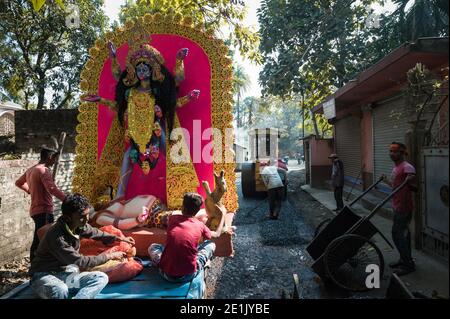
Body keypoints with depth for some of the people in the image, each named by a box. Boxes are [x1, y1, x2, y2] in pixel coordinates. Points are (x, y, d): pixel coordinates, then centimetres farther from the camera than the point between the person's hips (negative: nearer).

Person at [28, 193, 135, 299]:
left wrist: (119, 238, 11)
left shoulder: (80, 226, -3)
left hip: (66, 275, 7)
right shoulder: (56, 236, -25)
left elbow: (95, 233, 20)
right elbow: (80, 262, -23)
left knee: (101, 278, -18)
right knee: (60, 291, -42)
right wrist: (110, 256, -16)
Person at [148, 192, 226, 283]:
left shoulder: (173, 219, 0)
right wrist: (223, 214, 30)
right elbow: (217, 235, 18)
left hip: (166, 274, 2)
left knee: (152, 247, 30)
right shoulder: (200, 225, -3)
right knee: (211, 244, 19)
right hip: (189, 275, -2)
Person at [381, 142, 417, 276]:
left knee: (397, 234, -5)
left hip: (404, 207, -10)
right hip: (398, 206, 10)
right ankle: (405, 259, 31)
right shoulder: (396, 168, 11)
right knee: (403, 233, 18)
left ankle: (408, 264, 6)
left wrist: (411, 181, -51)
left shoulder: (406, 167, -18)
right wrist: (386, 180, 34)